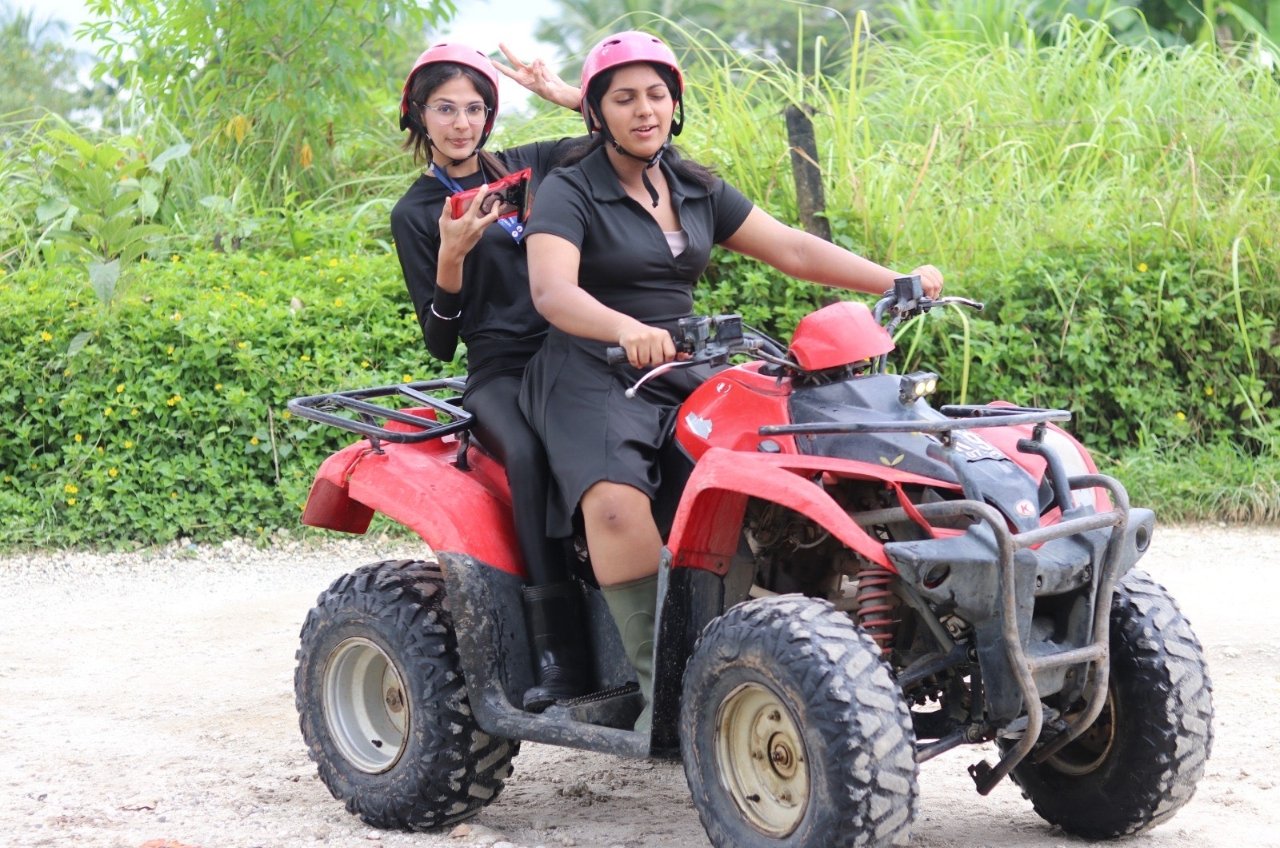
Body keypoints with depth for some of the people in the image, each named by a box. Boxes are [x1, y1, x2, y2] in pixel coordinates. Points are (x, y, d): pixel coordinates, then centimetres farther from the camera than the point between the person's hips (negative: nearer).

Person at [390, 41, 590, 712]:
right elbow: (440, 342, 3)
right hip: (498, 374, -2)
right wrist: (450, 257, -12)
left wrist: (564, 94, 6)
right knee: (529, 452, -37)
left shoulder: (528, 166, 17)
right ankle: (559, 653, -36)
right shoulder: (415, 214, 9)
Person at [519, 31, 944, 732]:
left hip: (682, 374, 6)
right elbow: (551, 289, -22)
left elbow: (792, 249, 12)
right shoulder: (568, 194, -4)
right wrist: (627, 330, -42)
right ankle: (660, 681, -27)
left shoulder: (698, 191, 16)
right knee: (618, 501, -34)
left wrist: (894, 284, 0)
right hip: (590, 375, -5)